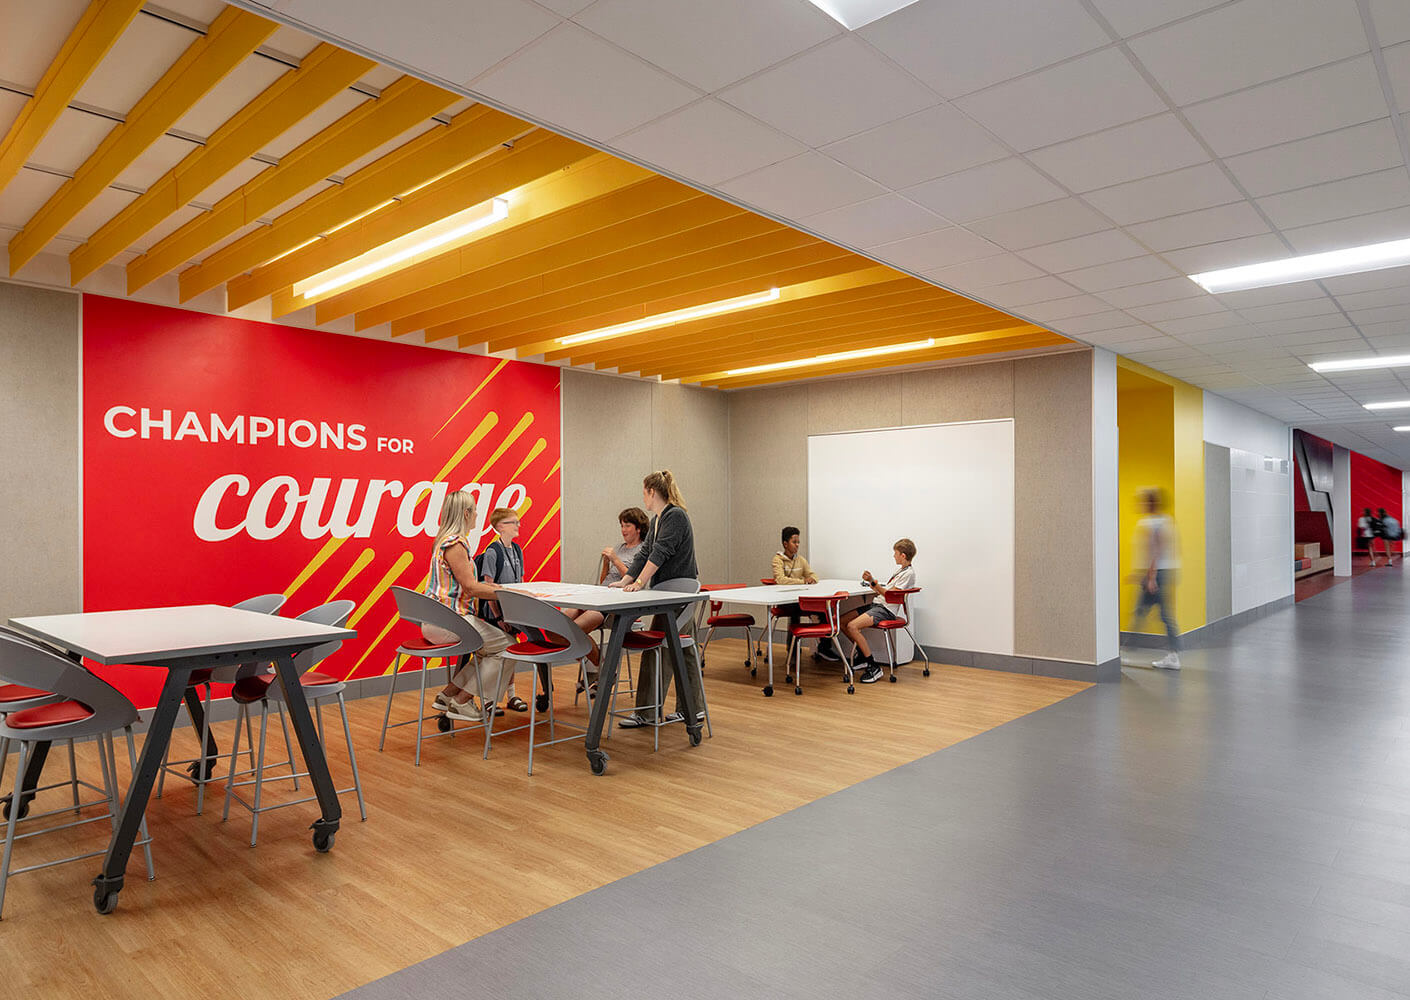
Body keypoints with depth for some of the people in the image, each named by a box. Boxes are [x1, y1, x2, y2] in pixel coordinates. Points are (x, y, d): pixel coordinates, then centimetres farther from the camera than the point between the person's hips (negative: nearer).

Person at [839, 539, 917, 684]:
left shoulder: (909, 573, -10)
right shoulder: (901, 570, 21)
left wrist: (873, 581, -16)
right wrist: (871, 582, 9)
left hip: (887, 610, -10)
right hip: (877, 604, 10)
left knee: (852, 626, -26)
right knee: (842, 621, 3)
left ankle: (873, 667, -18)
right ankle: (862, 655, 15)